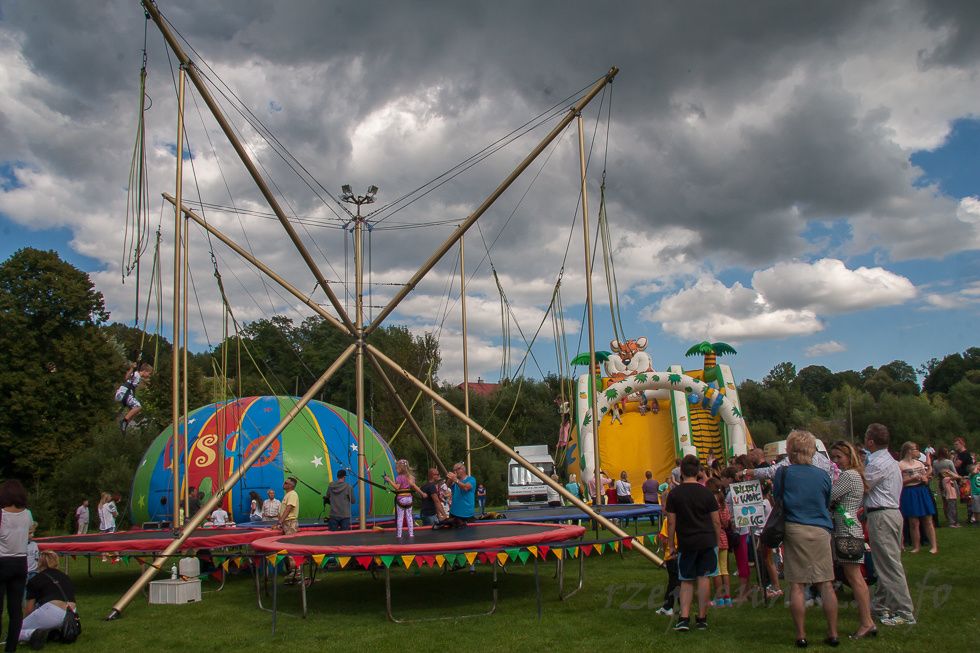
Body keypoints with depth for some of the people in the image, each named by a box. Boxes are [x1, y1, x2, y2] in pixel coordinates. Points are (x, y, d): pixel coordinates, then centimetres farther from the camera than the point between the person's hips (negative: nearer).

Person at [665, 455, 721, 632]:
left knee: (686, 580, 9)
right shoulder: (706, 492, -1)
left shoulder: (674, 494, -4)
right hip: (707, 541, 0)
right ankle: (702, 618, 9)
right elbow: (716, 521, 2)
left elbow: (671, 522, -3)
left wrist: (671, 545, 5)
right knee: (703, 578, 5)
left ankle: (684, 618, 1)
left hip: (686, 543, 0)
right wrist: (718, 542, 13)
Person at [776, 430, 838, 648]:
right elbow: (827, 504, 15)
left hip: (794, 530, -2)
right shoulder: (823, 475, 2)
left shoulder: (783, 472, -5)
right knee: (826, 584, 6)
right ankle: (833, 633, 10)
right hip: (820, 531, 2)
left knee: (797, 586, 2)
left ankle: (801, 635, 6)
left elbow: (776, 500, 6)